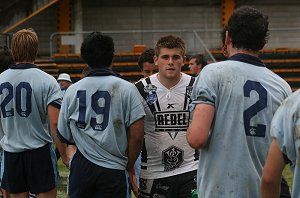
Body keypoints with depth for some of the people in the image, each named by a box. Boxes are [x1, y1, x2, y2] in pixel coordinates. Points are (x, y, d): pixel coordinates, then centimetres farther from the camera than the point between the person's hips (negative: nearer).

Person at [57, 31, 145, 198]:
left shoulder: (72, 90, 3)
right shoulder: (126, 89, -5)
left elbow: (63, 136, 10)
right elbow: (137, 136, -9)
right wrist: (130, 165, 6)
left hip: (81, 166, 2)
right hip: (113, 170, -2)